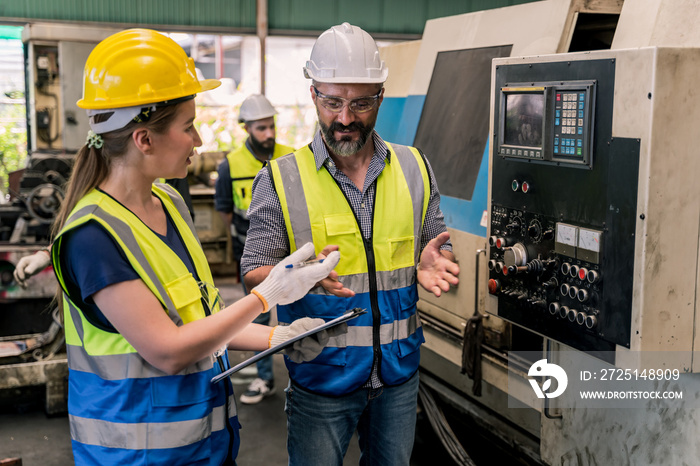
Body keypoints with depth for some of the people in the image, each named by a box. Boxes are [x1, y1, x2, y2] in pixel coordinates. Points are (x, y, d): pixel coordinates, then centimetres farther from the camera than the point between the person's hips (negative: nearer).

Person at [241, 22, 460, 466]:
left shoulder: (415, 168, 3)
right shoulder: (281, 180, -7)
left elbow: (437, 249, 11)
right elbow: (254, 274, -7)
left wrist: (431, 263, -14)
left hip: (399, 371, 3)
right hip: (320, 376, -3)